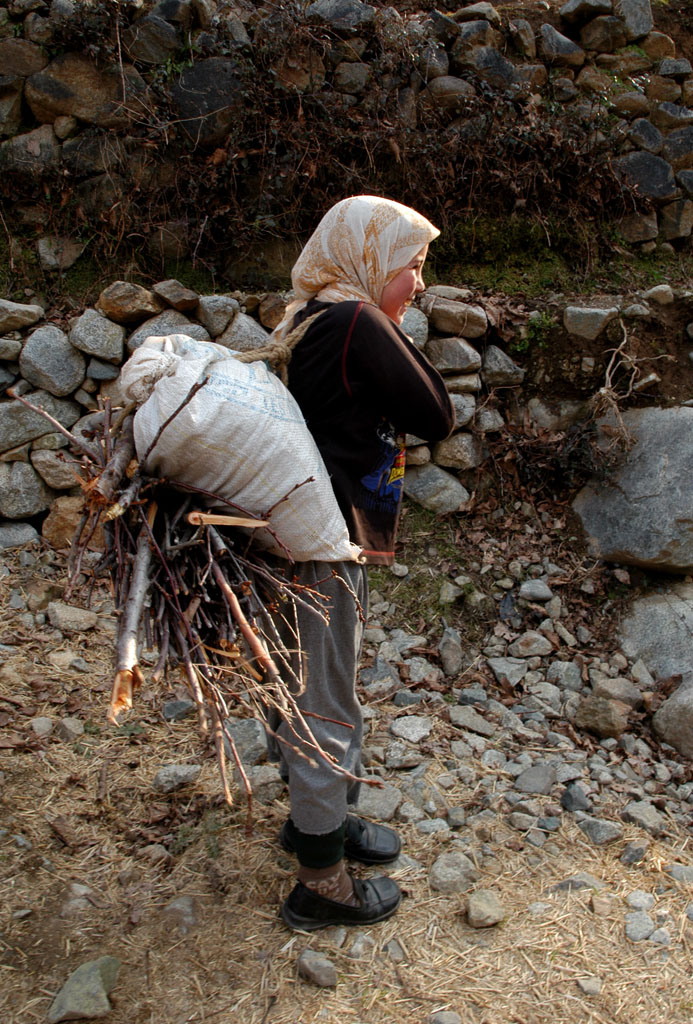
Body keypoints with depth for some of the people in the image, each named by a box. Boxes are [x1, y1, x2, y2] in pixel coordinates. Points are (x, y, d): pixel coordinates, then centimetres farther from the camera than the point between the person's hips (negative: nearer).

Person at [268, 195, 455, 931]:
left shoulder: (306, 319, 10)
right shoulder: (359, 324, -18)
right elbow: (436, 418, -13)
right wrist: (395, 332, -7)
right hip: (325, 553, -10)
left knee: (306, 699, 25)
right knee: (328, 713, 4)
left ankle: (313, 819, 45)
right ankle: (322, 885, 21)